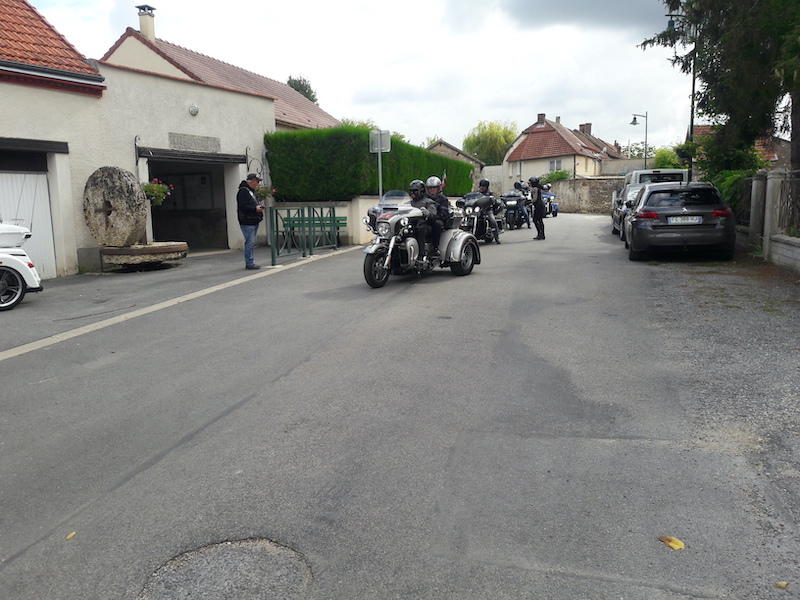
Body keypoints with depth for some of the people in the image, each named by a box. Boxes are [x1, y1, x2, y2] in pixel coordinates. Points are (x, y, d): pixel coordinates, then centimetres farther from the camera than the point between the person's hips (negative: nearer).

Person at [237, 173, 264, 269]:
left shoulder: (251, 190, 19)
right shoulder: (243, 191, -13)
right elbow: (242, 207, -20)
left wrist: (258, 205, 13)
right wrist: (255, 208, -19)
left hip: (254, 221, 10)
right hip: (247, 222, -10)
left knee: (252, 243, 12)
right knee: (250, 242, -9)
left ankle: (250, 263, 18)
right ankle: (249, 263, -4)